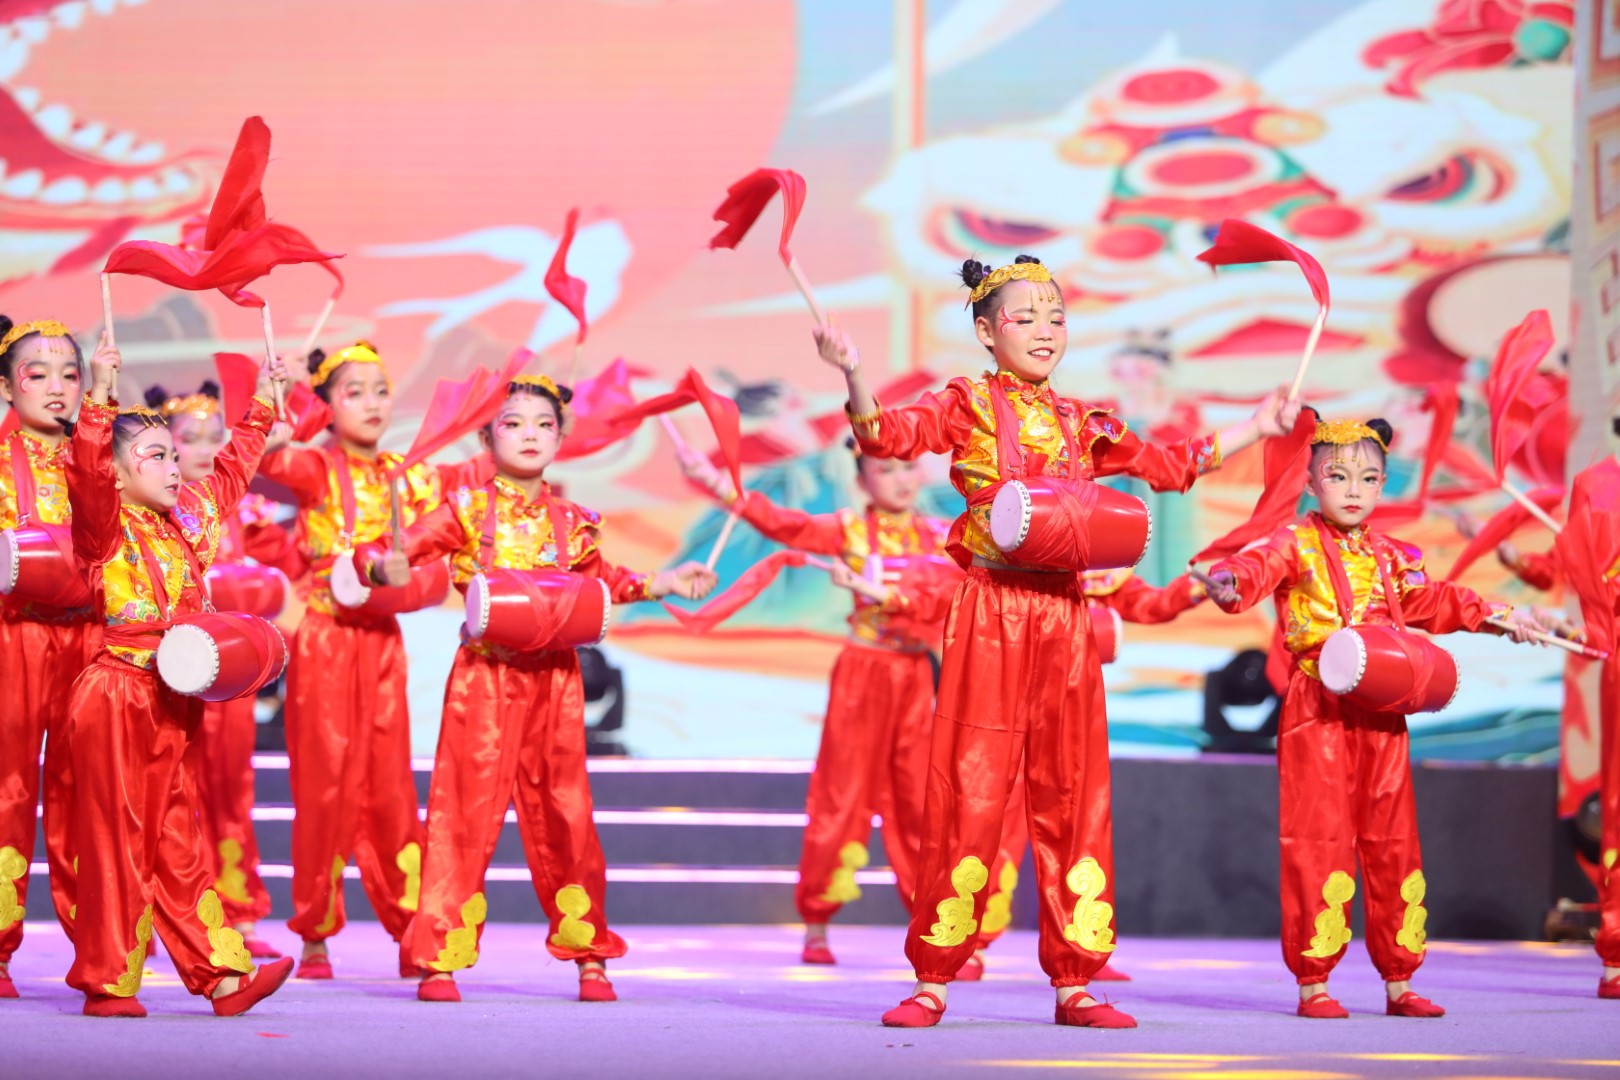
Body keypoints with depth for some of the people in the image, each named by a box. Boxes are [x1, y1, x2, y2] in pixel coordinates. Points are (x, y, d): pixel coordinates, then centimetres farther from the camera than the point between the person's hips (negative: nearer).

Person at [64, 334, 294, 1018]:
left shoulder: (190, 518, 14)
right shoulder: (107, 525, -7)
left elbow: (232, 471, 29)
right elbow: (87, 476, -27)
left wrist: (262, 405, 30)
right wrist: (100, 399, -37)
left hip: (173, 701, 7)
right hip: (117, 697, -7)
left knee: (176, 845, 10)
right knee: (115, 839, -3)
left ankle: (223, 976, 8)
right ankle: (108, 982, 2)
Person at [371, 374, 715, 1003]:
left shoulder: (571, 523, 9)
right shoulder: (468, 511, -1)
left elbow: (601, 581, 25)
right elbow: (401, 551, -5)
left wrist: (662, 583, 16)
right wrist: (386, 568, -26)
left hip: (552, 681, 3)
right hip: (483, 677, -3)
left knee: (562, 815, 7)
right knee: (465, 813, -5)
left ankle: (588, 956, 18)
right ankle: (439, 958, 1)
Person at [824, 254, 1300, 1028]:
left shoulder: (1082, 426, 16)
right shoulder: (968, 406, 2)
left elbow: (1172, 466, 25)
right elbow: (887, 435, -14)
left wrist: (1254, 430, 24)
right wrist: (853, 377, -32)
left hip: (1065, 613, 5)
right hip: (990, 611, -5)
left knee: (1074, 795, 4)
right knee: (970, 792, -6)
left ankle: (1074, 983, 9)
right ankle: (933, 980, 1)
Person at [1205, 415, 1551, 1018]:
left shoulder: (1392, 557, 16)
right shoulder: (1295, 546, -2)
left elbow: (1432, 602, 29)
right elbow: (1259, 567, -22)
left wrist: (1491, 617, 19)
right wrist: (1230, 582, -44)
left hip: (1381, 714, 5)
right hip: (1316, 713, -5)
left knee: (1392, 843, 7)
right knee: (1318, 841, -8)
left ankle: (1398, 980, 16)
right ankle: (1313, 982, -1)